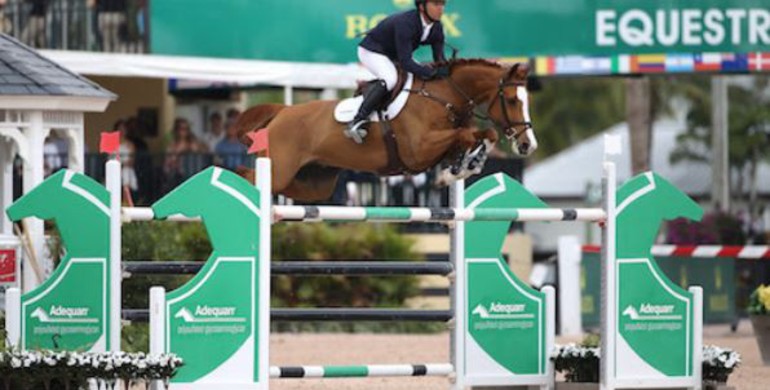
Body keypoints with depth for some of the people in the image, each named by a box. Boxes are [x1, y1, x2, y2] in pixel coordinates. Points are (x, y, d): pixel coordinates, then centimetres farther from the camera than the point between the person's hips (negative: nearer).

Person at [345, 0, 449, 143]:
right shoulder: (405, 24, -36)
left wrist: (447, 72, -25)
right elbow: (405, 62, -40)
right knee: (390, 79, -34)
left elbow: (440, 60, -6)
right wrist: (433, 72, -47)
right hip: (371, 51, -9)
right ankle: (357, 121, -36)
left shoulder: (436, 28, -12)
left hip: (393, 56, 9)